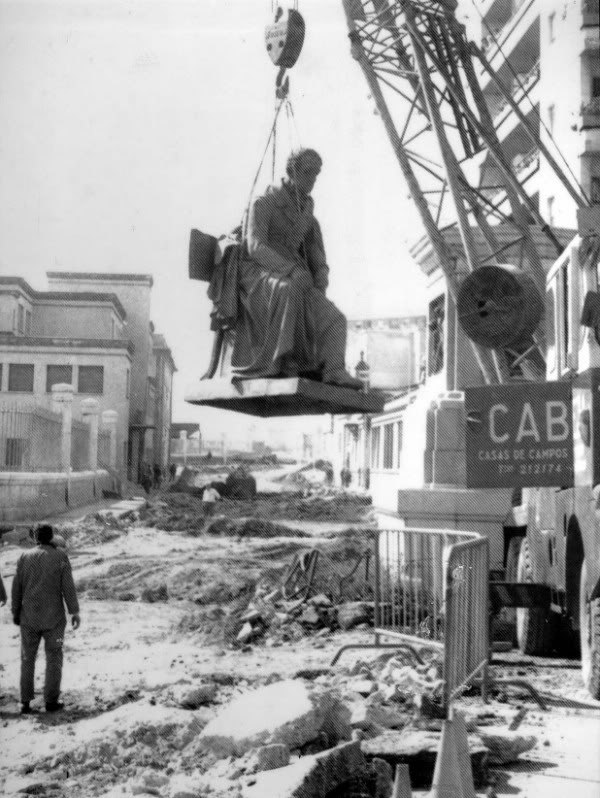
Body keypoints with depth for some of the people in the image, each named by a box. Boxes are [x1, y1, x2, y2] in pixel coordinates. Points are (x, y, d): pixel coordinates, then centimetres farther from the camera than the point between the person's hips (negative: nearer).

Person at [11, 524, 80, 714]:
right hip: (53, 618, -2)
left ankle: (25, 702, 10)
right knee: (54, 658, 9)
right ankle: (51, 701, 8)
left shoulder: (25, 557, 1)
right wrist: (75, 611, -7)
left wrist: (15, 612, 14)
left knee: (27, 658, 12)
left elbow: (17, 587, 3)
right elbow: (68, 586, -10)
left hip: (29, 618, 2)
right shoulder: (60, 556, -6)